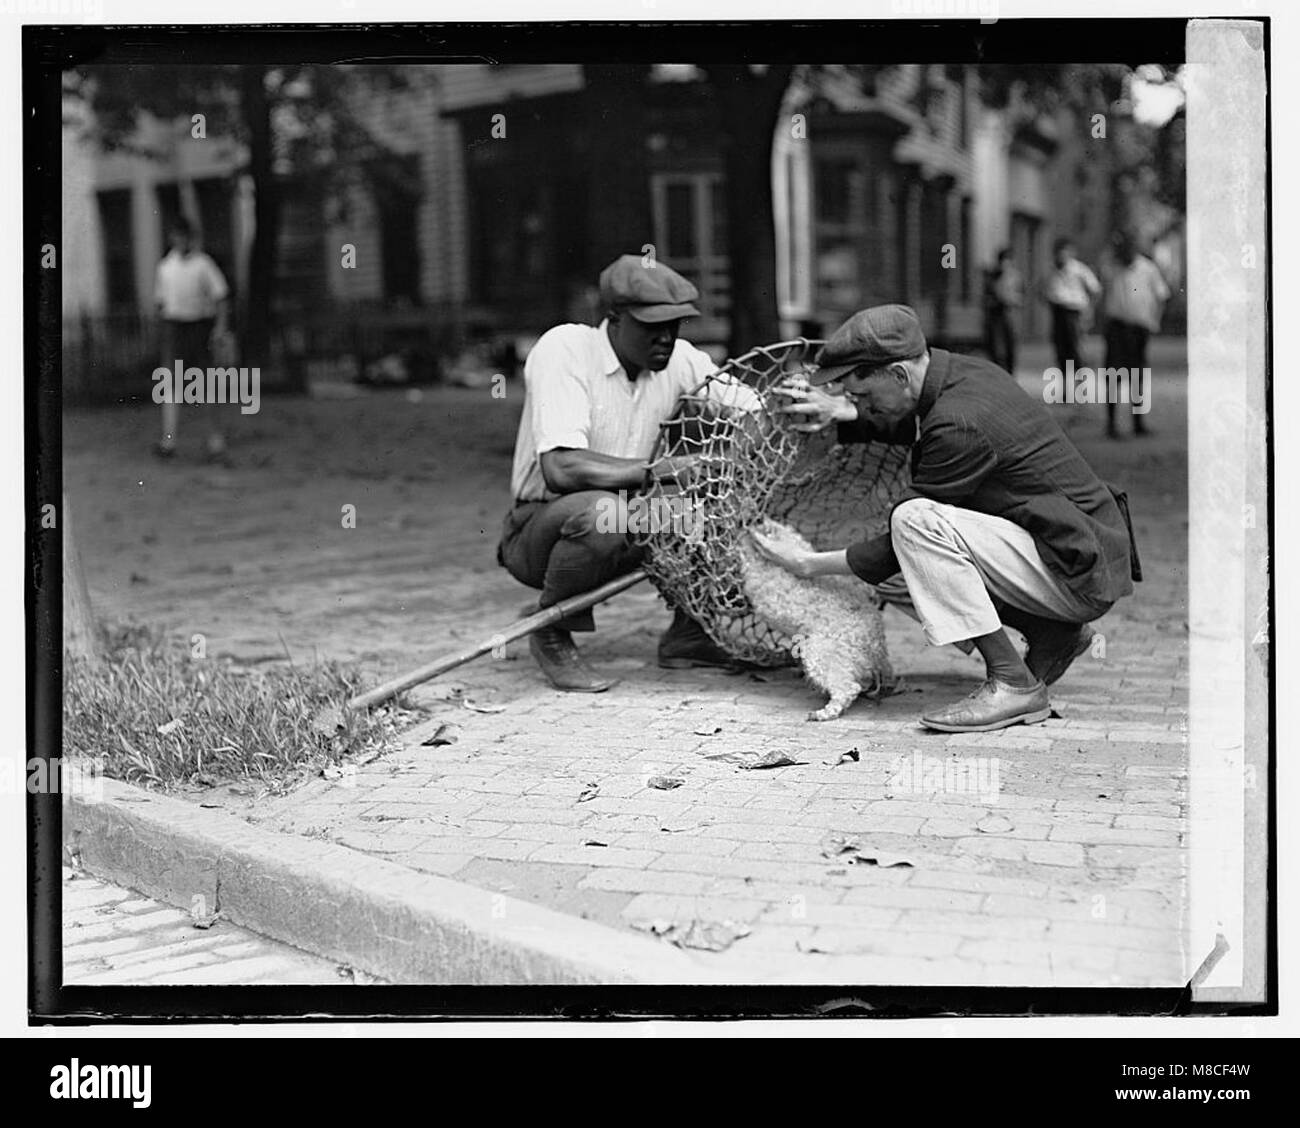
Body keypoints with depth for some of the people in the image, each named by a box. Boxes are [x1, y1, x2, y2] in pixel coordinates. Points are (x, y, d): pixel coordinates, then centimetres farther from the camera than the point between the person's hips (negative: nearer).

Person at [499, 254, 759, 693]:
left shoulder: (677, 359, -3)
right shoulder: (563, 349, -21)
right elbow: (560, 469, -33)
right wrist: (654, 470, -31)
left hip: (627, 532, 6)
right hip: (537, 532, -6)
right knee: (600, 511, -38)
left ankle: (687, 635, 8)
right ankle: (551, 632, -10)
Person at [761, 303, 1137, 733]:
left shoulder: (959, 425, -24)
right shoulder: (966, 371, 4)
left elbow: (912, 530, -16)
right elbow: (912, 422, 26)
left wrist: (812, 565, -9)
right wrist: (839, 411, 7)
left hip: (1081, 575, -10)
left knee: (916, 521, -25)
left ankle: (1013, 683, -18)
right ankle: (1050, 633, 15)